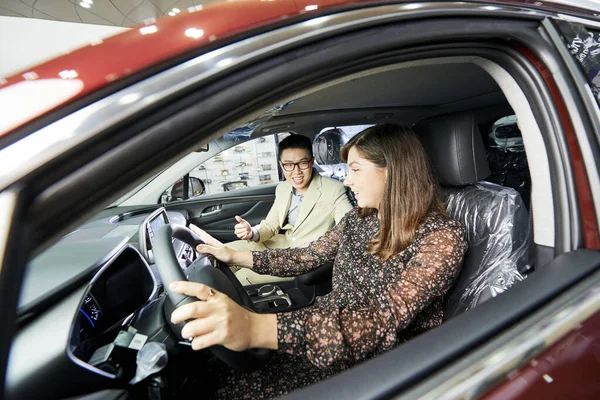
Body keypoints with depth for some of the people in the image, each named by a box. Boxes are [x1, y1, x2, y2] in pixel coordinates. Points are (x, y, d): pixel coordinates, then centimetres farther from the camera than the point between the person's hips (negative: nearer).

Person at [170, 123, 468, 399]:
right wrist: (235, 256, 4)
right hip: (325, 332, 6)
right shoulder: (359, 219, 2)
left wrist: (256, 327, -46)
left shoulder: (443, 237, -20)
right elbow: (308, 257, 10)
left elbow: (384, 319, -33)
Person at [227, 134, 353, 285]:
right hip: (283, 243, 6)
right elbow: (271, 224, 7)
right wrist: (252, 233, -16)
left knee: (243, 276, -17)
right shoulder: (282, 188, 2)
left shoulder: (334, 190, -19)